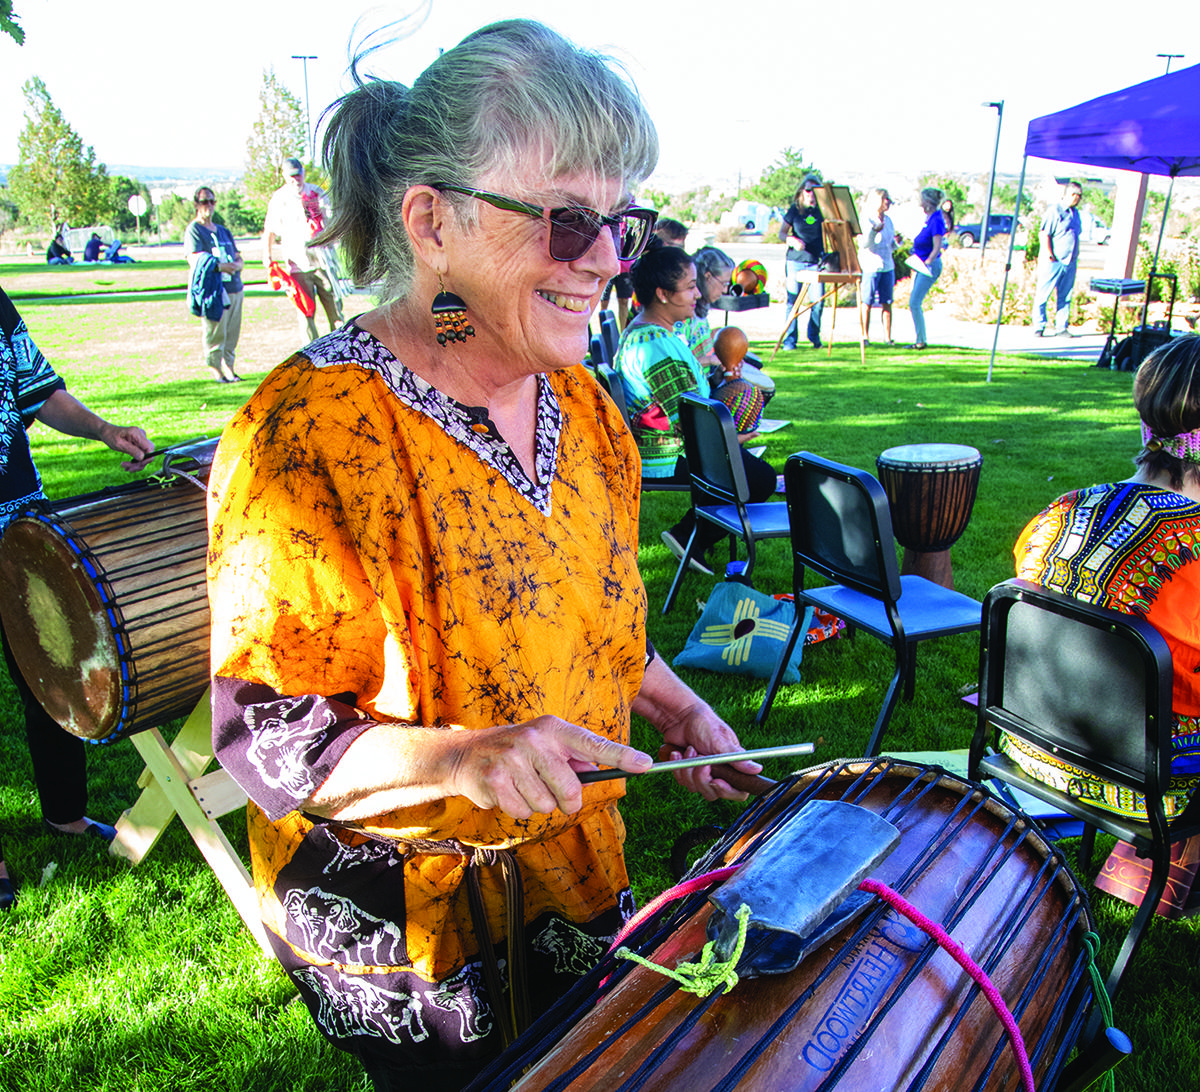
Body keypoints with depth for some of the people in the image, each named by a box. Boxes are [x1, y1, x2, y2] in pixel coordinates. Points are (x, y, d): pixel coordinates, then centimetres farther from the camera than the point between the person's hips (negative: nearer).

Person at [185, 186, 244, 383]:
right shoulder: (193, 229, 1)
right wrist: (219, 266, -21)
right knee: (213, 332, -6)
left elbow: (239, 257, 18)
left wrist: (236, 265, -6)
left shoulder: (223, 230, 22)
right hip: (212, 289, -6)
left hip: (234, 288, 6)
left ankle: (229, 369, 15)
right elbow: (194, 259, -11)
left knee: (232, 332, 7)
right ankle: (217, 371, 3)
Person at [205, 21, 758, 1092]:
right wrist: (463, 755, -36)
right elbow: (265, 731, -23)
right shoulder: (317, 433, -27)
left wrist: (673, 705, 0)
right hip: (401, 920, -6)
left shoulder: (577, 402, -3)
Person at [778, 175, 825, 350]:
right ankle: (790, 339, 8)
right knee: (792, 301, 0)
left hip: (816, 261, 0)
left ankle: (814, 336, 13)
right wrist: (792, 240, -13)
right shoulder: (795, 209, 6)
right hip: (795, 261, 0)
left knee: (819, 300, -6)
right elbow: (781, 233, 8)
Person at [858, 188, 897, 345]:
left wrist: (897, 241, -1)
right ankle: (865, 336, 5)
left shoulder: (888, 220, 13)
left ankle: (888, 337, 6)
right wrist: (874, 230, -31)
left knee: (887, 303, 4)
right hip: (871, 266, -6)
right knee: (867, 303, -2)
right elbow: (865, 244, -15)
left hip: (887, 267, 6)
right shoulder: (868, 220, -7)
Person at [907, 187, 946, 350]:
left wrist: (927, 263, -20)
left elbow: (937, 248, -22)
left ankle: (921, 341, -4)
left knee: (915, 303, -10)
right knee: (913, 303, 10)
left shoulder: (936, 220, -17)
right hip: (921, 265, 10)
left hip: (929, 267, -10)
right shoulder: (930, 218, 11)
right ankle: (919, 339, 16)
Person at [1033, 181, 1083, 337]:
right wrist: (1049, 253, -18)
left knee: (1065, 296, 6)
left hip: (1070, 262, 8)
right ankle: (1040, 327, 3)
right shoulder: (1054, 210, -6)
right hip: (1053, 261, -8)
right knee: (1043, 294, -2)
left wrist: (1075, 254, 16)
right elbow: (1043, 233, -12)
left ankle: (1061, 327, 10)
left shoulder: (1075, 213, 18)